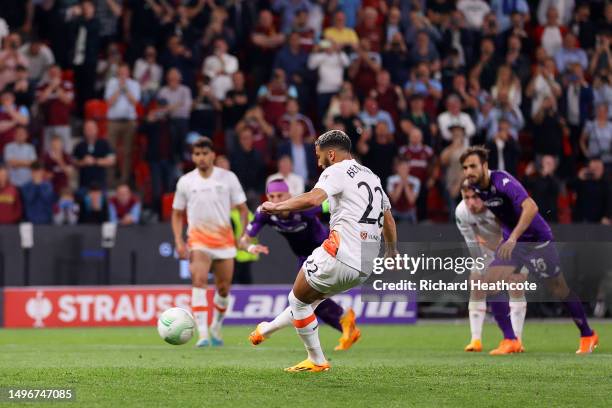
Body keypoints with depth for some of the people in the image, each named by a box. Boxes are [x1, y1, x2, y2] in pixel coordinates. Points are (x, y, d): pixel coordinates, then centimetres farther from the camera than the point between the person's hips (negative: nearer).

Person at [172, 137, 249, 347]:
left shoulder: (228, 178, 0)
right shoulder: (185, 182, 3)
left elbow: (243, 209, 5)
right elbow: (177, 214, 12)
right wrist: (179, 241, 0)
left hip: (224, 239, 1)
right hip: (198, 238, -1)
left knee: (223, 288, 6)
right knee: (199, 281, -22)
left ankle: (216, 328, 31)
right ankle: (202, 334, -30)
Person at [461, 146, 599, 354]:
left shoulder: (502, 181, -27)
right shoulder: (476, 188, -3)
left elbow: (531, 207, -41)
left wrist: (513, 238, -48)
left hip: (537, 238, -7)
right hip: (511, 241, 7)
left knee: (559, 290, 3)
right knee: (490, 283, -11)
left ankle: (588, 336, 23)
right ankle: (510, 341, -7)